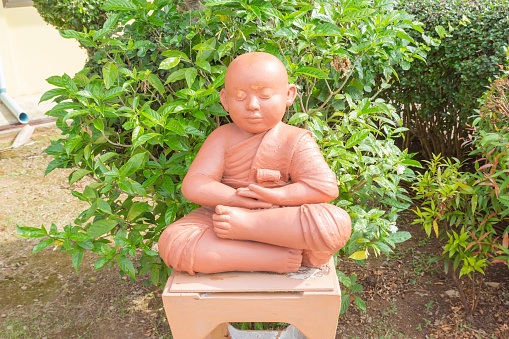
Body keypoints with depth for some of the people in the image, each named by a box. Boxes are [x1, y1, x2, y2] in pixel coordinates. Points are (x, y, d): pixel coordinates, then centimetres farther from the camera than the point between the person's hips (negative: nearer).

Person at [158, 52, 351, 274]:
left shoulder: (296, 142, -3)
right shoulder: (222, 138, 1)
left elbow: (326, 187, -13)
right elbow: (193, 186, -9)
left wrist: (276, 196, -23)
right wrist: (238, 198, -22)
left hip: (285, 222, -1)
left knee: (337, 223, -30)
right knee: (171, 242, -24)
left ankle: (243, 224, -26)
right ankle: (278, 258, -27)